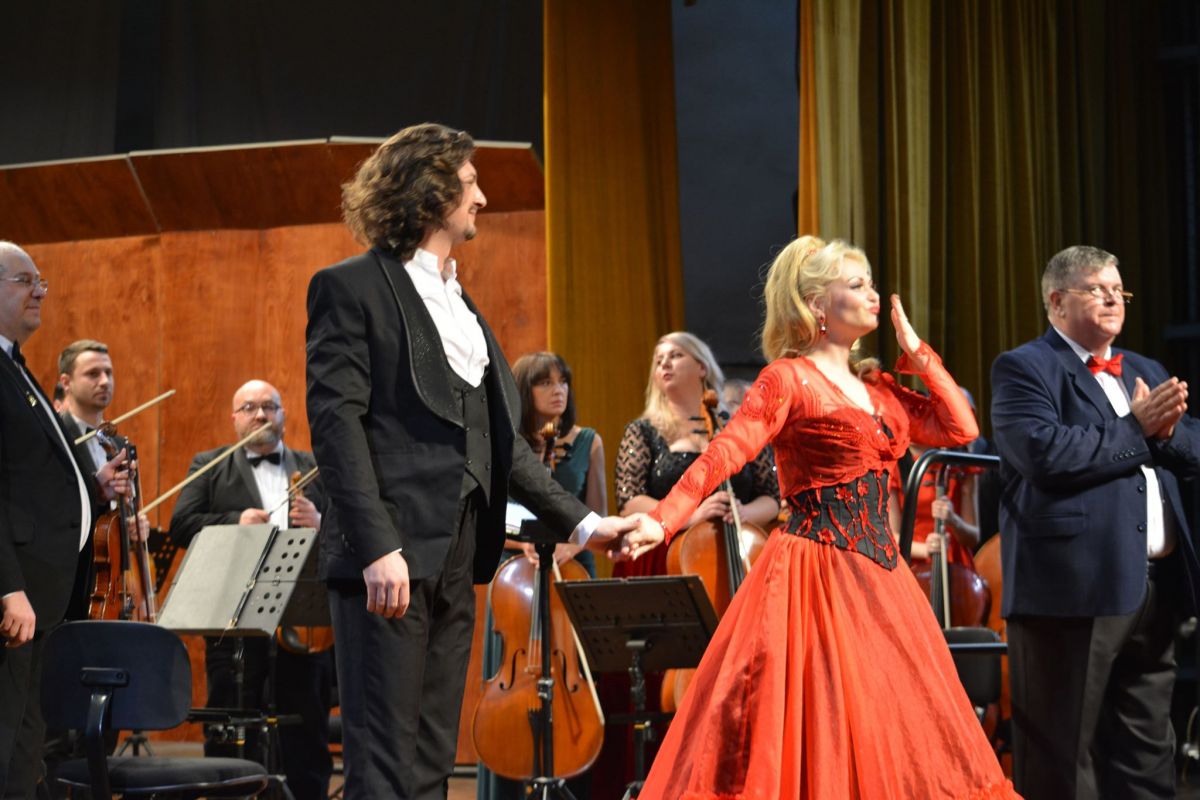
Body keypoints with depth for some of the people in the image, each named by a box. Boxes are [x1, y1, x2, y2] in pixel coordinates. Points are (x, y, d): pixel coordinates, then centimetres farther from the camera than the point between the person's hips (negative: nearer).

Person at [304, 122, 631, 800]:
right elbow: (336, 420, -12)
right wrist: (376, 546, -21)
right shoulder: (352, 287, -3)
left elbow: (499, 438, 21)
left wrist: (581, 521, 14)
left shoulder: (459, 301, 21)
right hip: (391, 556, -8)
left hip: (456, 556, 8)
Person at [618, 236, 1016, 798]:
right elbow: (724, 455, -17)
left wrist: (916, 352, 11)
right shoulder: (788, 379, -5)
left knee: (879, 738, 7)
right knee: (814, 733, -7)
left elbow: (961, 429, 11)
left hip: (878, 576, 7)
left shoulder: (876, 388, 15)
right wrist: (662, 520, -31)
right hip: (816, 573, -7)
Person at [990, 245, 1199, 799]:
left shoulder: (1145, 372, 21)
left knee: (1145, 756, 12)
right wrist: (1136, 430, -11)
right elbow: (1045, 453, -20)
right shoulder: (1023, 370, -3)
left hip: (1154, 585, 8)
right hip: (1075, 585, -8)